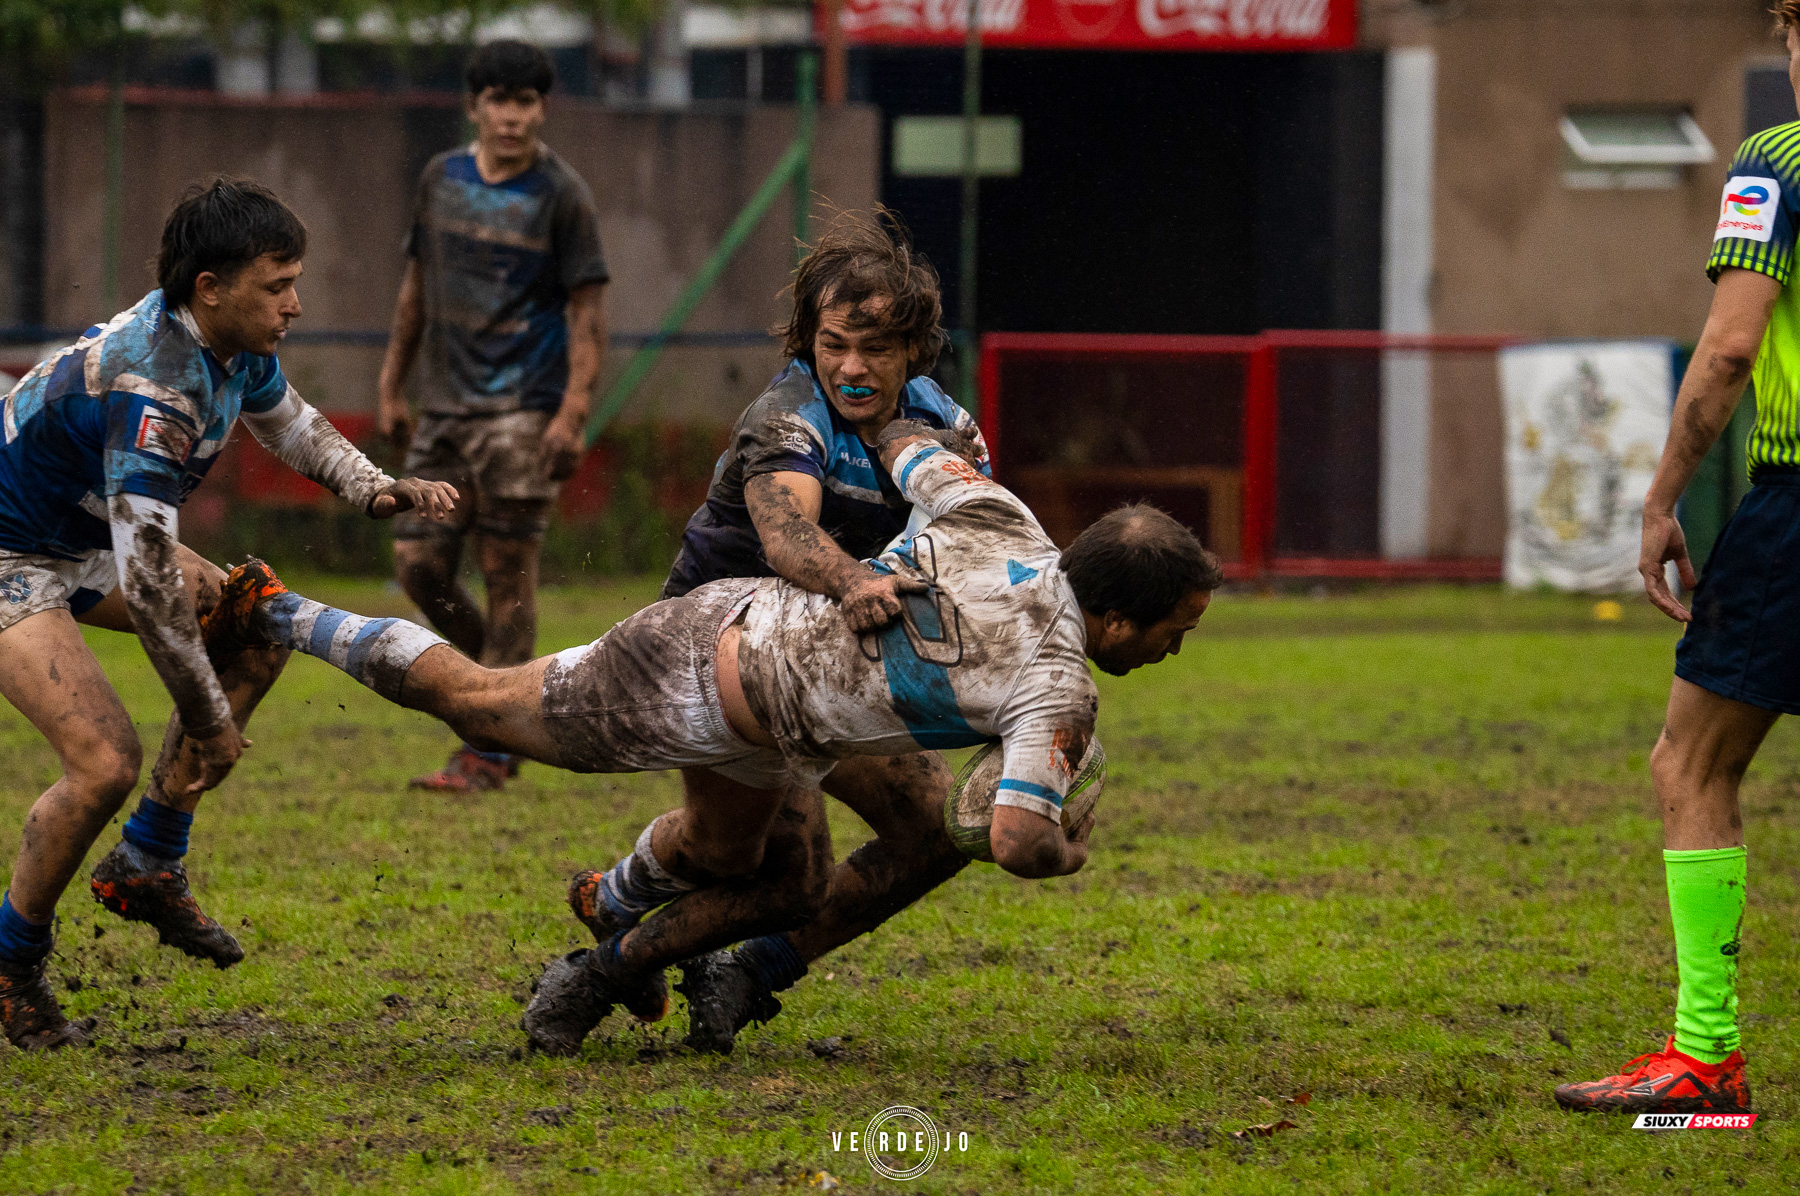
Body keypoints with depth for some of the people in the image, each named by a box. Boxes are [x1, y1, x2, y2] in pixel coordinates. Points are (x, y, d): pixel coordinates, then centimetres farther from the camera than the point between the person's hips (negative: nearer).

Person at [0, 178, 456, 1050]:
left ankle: (147, 868, 12)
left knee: (257, 631, 7)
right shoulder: (153, 389, -35)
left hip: (84, 543, 10)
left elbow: (290, 424, 19)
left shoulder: (235, 346, -5)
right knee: (105, 761, -22)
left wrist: (376, 489, -1)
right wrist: (208, 721, -23)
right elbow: (147, 583, -33)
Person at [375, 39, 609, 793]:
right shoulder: (442, 179, 10)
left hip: (522, 411, -6)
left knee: (507, 573, -6)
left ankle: (490, 751, -1)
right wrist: (392, 384, 17)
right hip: (444, 405, 6)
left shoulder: (560, 195, -5)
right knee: (418, 562, 1)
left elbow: (587, 311, -7)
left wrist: (574, 412, -17)